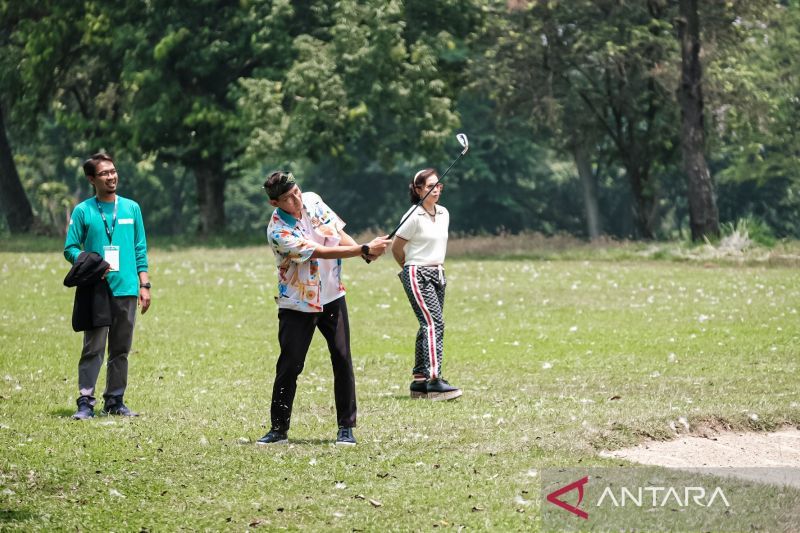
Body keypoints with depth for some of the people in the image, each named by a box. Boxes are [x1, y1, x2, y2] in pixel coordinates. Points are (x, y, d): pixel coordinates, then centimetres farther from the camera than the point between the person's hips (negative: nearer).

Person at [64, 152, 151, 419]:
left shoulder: (131, 208, 11)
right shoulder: (83, 211, 2)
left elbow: (140, 250, 13)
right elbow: (70, 249, 3)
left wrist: (144, 285, 7)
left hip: (126, 290, 3)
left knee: (121, 349, 8)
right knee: (93, 347, -7)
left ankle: (115, 400, 15)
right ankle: (85, 401, -5)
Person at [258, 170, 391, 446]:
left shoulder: (312, 201, -2)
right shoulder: (278, 232, -22)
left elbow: (338, 234, 2)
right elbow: (320, 252, -26)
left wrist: (366, 251, -18)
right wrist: (364, 249, -29)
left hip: (331, 296, 5)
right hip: (297, 305, -5)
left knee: (342, 360, 0)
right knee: (289, 366, -4)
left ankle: (346, 427, 5)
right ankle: (279, 429, 8)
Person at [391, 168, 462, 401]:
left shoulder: (443, 214, 11)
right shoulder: (414, 216, -11)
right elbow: (396, 248, -2)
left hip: (437, 274, 8)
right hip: (417, 275, -8)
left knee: (429, 326, 7)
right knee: (434, 323, -19)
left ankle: (419, 380, 12)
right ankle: (434, 379, -26)